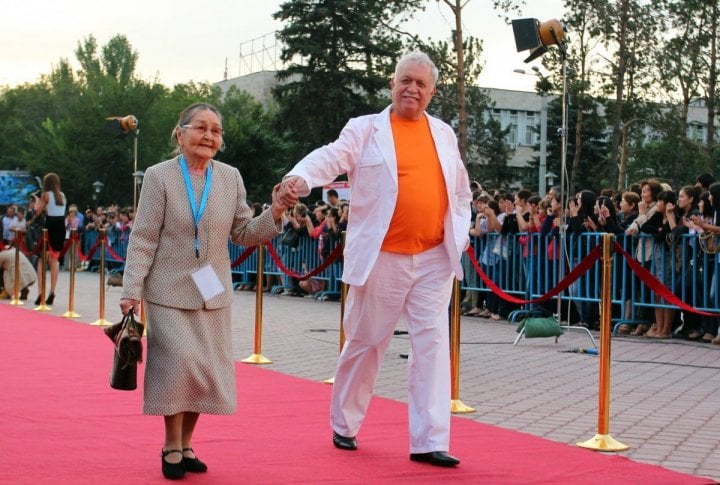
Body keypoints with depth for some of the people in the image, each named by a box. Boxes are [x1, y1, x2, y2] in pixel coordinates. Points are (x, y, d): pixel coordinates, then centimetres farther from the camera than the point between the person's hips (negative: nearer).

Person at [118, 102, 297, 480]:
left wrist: (273, 214, -12)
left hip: (212, 292, 4)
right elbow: (143, 238, -6)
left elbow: (243, 234, 6)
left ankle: (186, 445, 22)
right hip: (169, 291, -4)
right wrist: (132, 291, -10)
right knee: (179, 363, -12)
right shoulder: (159, 176, -5)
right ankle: (171, 446, 7)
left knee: (205, 370, 6)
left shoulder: (230, 177, 4)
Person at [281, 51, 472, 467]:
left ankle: (429, 442, 0)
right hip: (382, 259, -3)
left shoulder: (444, 134, 12)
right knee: (364, 344, 8)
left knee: (433, 344, -3)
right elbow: (332, 157, -16)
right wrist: (301, 177, -36)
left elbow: (461, 191, 22)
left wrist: (461, 232, 8)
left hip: (434, 260, 3)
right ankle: (344, 425, 27)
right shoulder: (366, 129, 0)